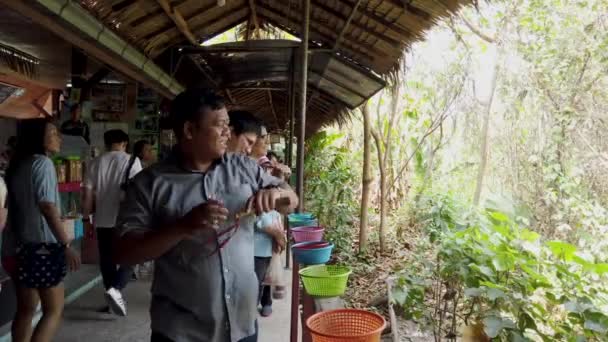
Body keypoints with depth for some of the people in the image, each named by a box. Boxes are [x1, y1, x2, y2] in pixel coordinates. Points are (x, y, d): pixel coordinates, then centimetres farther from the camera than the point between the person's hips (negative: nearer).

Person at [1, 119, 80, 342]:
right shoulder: (42, 162, -11)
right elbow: (47, 207, -18)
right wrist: (67, 245, -19)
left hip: (20, 245, 8)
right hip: (43, 245, -8)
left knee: (25, 309, 13)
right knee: (54, 310, 0)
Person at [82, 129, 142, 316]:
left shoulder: (96, 162, 6)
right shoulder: (132, 161, -3)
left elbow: (88, 194, 5)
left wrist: (86, 217, 13)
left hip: (103, 220, 3)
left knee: (107, 260, 13)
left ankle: (112, 298, 20)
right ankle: (115, 289, -15)